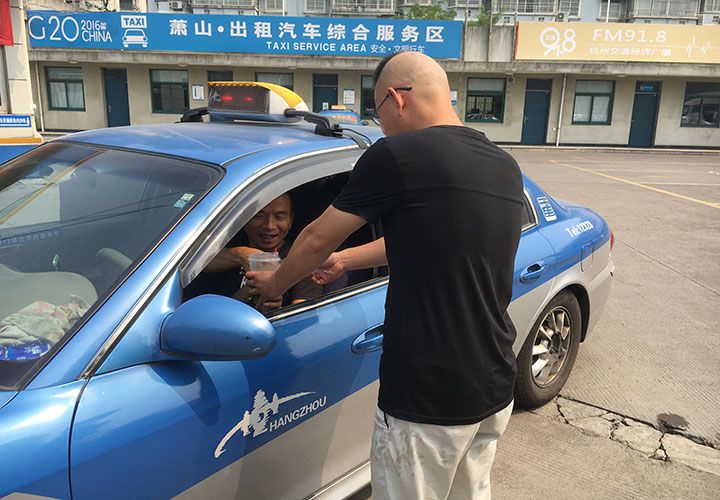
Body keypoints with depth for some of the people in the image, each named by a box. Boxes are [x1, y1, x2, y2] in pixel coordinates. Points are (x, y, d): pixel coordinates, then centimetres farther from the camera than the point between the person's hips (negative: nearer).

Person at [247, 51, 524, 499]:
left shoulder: (397, 155, -16)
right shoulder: (506, 167, 6)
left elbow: (317, 240, -5)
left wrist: (274, 284, 15)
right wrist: (346, 260, 25)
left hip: (427, 400, -7)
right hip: (497, 389, 8)